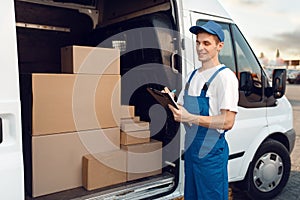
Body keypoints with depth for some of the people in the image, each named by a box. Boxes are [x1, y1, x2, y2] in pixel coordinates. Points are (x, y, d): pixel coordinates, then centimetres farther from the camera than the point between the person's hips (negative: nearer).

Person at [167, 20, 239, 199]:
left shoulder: (225, 76, -13)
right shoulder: (192, 75, 13)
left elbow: (227, 122, -20)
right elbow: (183, 110, 14)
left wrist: (191, 118, -27)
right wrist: (170, 102, -7)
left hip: (212, 150, -8)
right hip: (190, 146, 8)